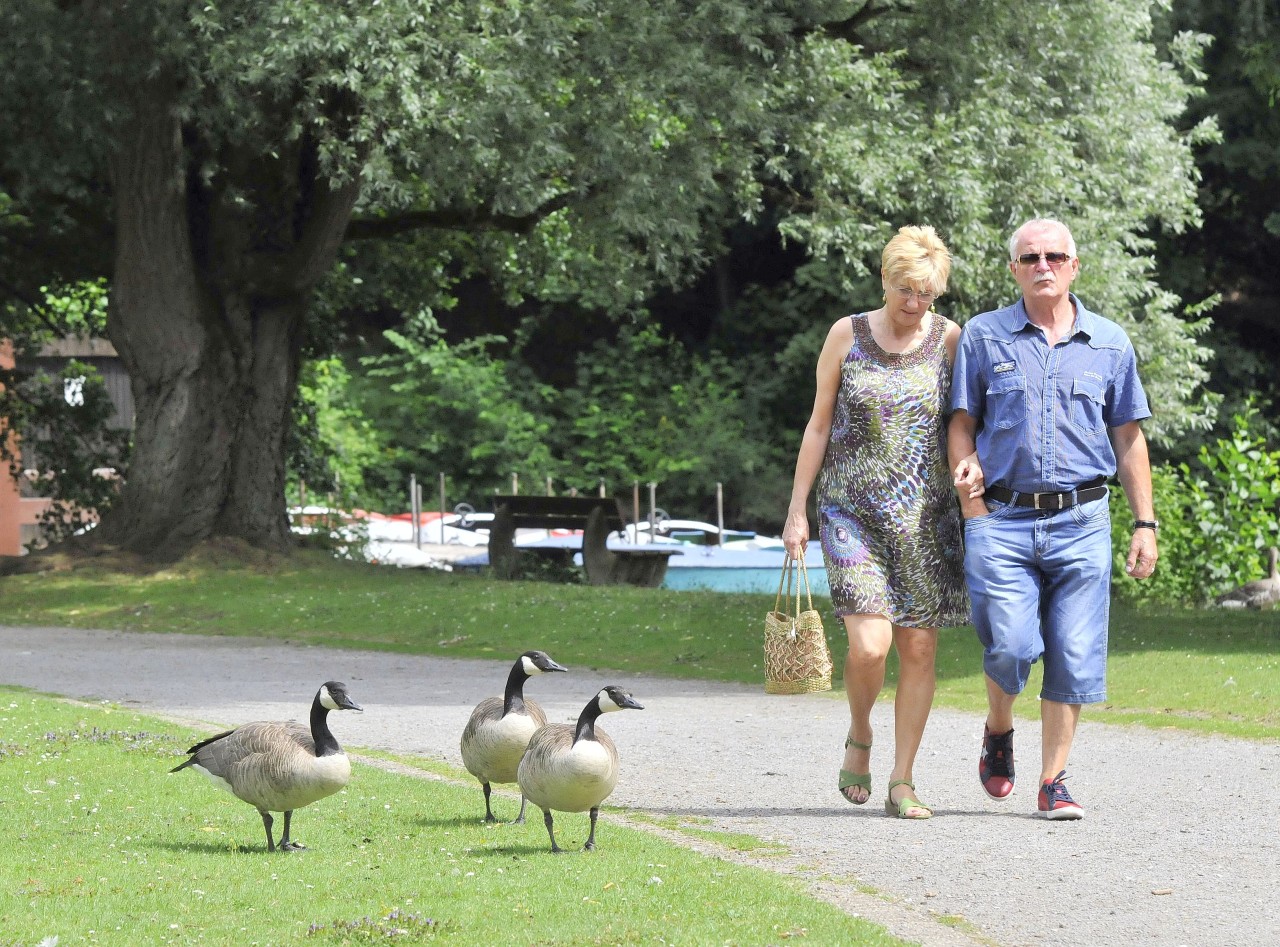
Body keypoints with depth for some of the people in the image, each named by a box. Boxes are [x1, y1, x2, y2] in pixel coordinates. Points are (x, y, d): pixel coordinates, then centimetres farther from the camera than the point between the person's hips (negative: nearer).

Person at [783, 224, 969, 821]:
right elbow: (819, 426, 7)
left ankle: (902, 783, 8)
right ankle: (858, 737, 14)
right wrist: (797, 510, 4)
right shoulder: (847, 336, 2)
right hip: (853, 509, -2)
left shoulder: (950, 340, 3)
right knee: (870, 644, -15)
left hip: (925, 515, 2)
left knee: (919, 649, -1)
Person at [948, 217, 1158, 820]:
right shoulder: (983, 336, 6)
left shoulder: (1108, 343, 10)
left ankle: (1054, 782, 7)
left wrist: (1145, 525, 8)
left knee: (1074, 658, -3)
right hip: (1004, 518, -1)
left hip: (1081, 521, 1)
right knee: (1011, 650, -11)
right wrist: (967, 473, -9)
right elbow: (962, 425, 10)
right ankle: (998, 731, 20)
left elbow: (1129, 438, 13)